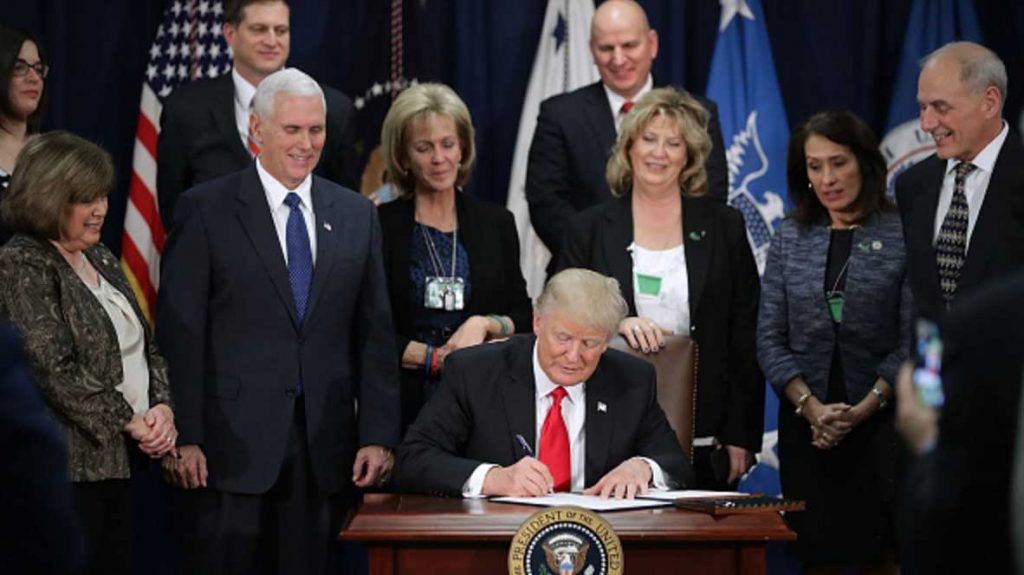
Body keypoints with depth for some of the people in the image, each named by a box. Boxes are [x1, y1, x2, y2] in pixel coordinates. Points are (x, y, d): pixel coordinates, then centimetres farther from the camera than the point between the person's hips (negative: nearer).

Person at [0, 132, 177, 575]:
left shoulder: (100, 258, 16)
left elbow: (148, 346, 17)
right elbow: (55, 371, -18)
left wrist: (163, 408, -2)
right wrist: (130, 421, -13)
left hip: (123, 458, 8)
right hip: (74, 465, -8)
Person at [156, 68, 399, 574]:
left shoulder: (357, 214, 11)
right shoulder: (205, 209, 0)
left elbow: (375, 334, 10)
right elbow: (179, 332, -3)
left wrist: (378, 436, 3)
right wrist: (184, 437, -10)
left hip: (325, 445, 3)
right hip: (234, 442, -3)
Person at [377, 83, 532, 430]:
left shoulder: (496, 223, 10)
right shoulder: (380, 227, 0)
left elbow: (524, 320, 10)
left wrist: (484, 324, -8)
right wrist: (436, 358, -10)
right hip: (403, 406, -2)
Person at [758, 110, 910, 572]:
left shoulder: (901, 236, -3)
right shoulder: (790, 239, 6)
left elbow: (911, 341, -6)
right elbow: (770, 339, 3)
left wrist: (864, 409, -14)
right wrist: (811, 408, -10)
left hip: (879, 422, -2)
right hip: (805, 424, 3)